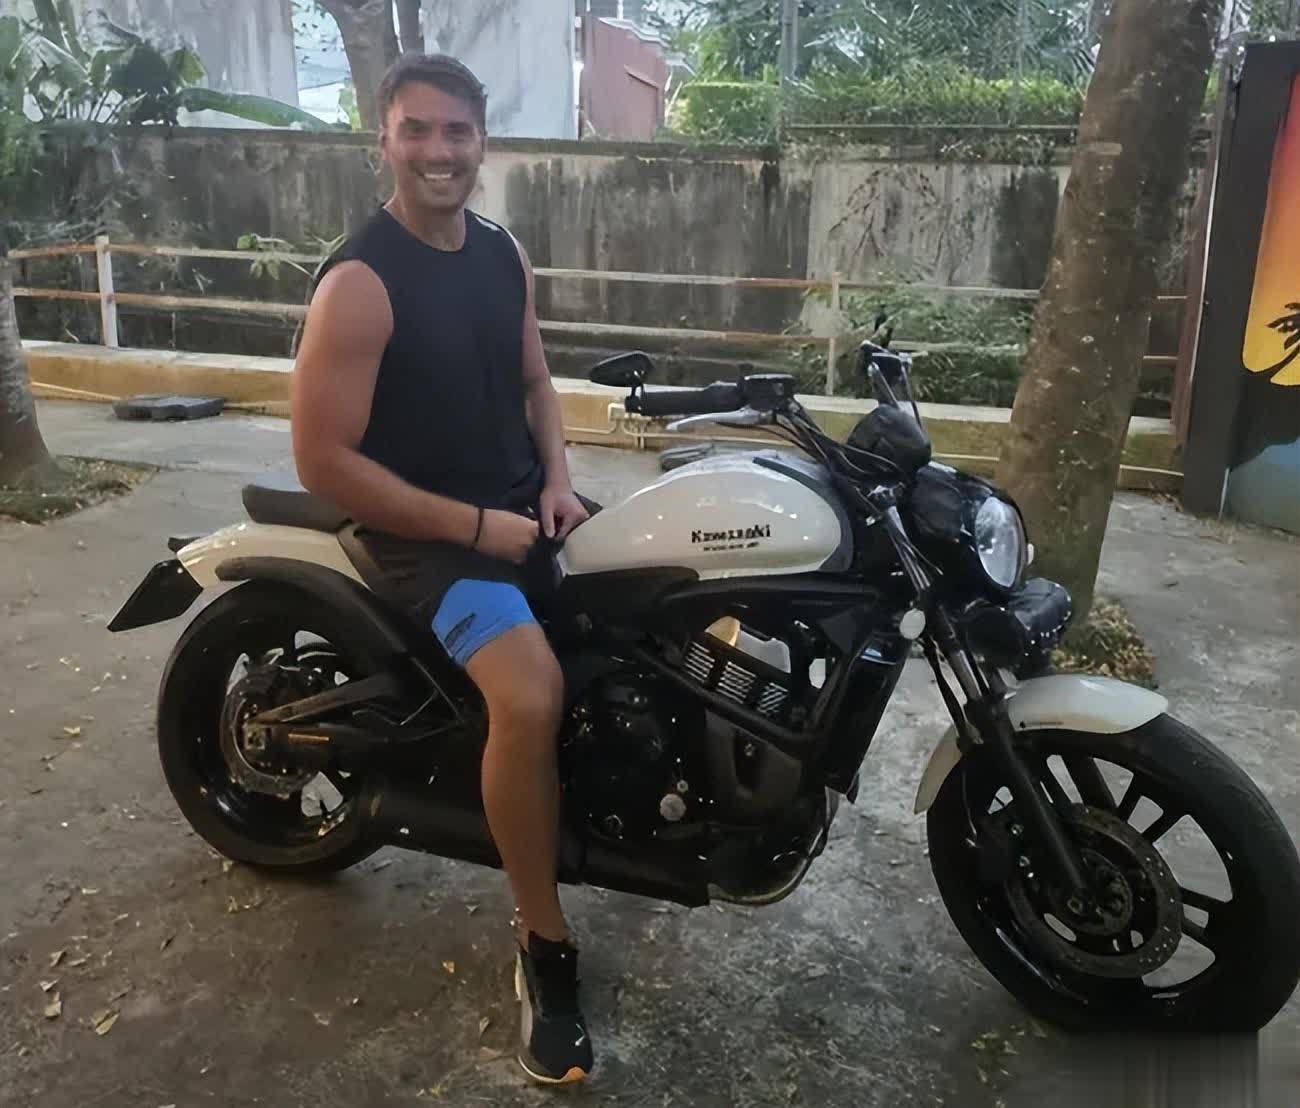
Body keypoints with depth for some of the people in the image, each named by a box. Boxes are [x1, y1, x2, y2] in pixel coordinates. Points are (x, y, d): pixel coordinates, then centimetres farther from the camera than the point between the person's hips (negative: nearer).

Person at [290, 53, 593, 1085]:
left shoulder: (505, 253, 7)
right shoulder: (358, 283, -16)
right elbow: (322, 459, -19)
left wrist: (558, 483, 0)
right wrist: (474, 526, -19)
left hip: (525, 506, 8)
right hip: (426, 532, -8)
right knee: (532, 696, -31)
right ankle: (544, 943, -10)